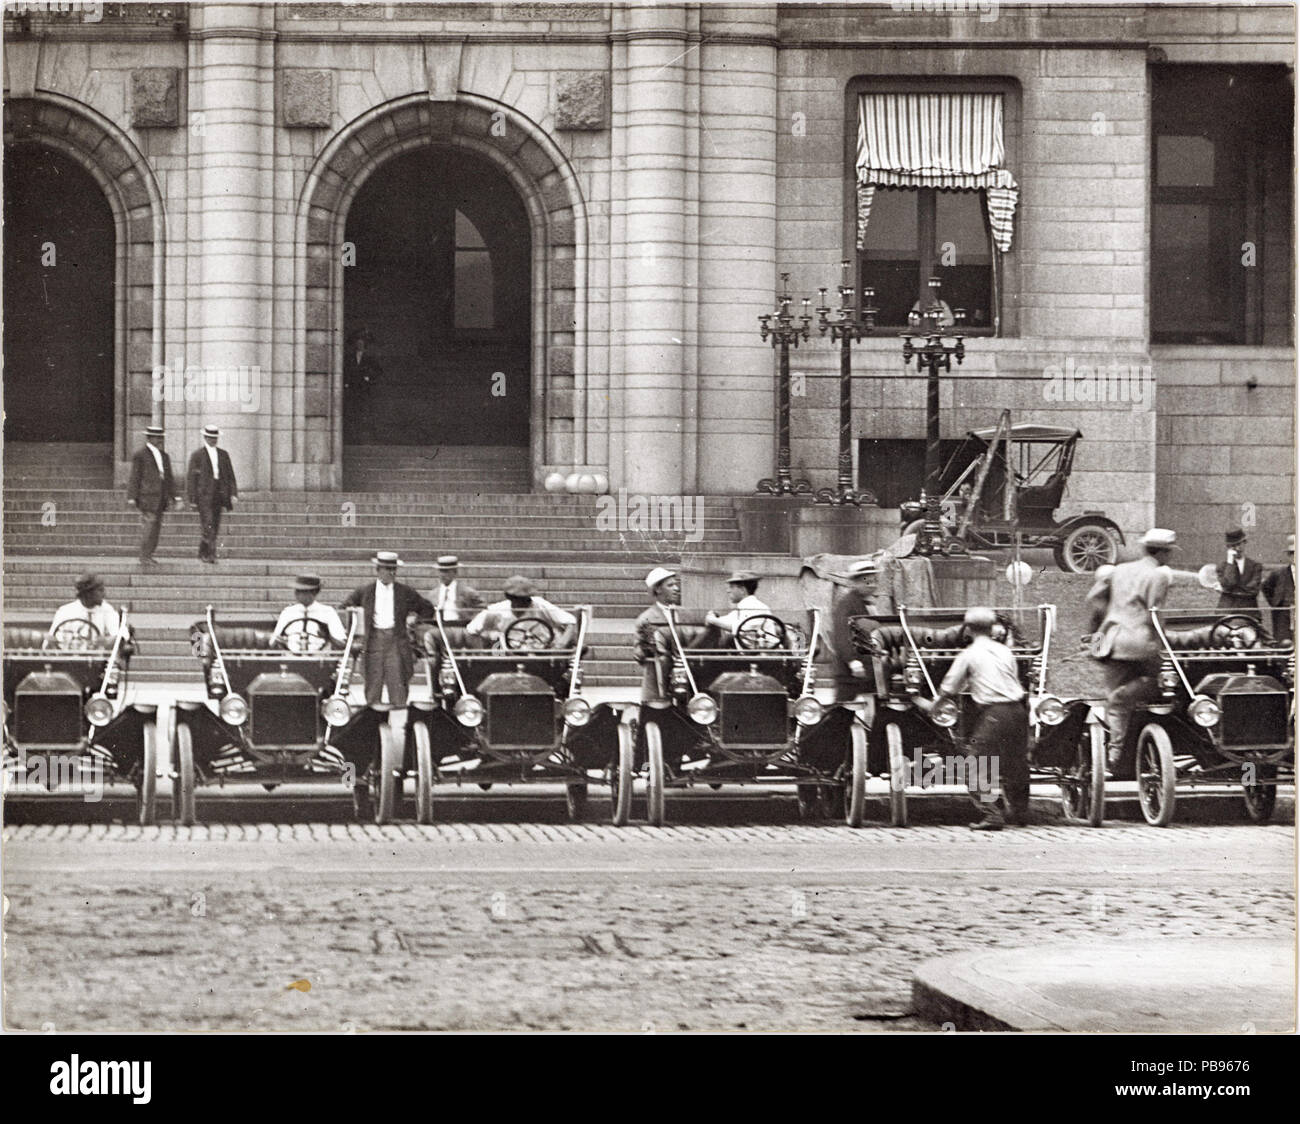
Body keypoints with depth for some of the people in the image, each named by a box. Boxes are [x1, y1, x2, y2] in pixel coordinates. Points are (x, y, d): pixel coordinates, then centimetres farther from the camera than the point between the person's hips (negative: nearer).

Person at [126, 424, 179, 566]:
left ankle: (148, 556, 14)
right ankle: (144, 558, -5)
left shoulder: (164, 457, 17)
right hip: (147, 495, -7)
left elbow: (169, 478, 19)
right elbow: (135, 478, -5)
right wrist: (132, 497, -9)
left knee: (156, 528, 7)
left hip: (160, 499, 7)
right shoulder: (140, 456, -3)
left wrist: (173, 496, 13)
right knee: (148, 527, -9)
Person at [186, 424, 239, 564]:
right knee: (208, 526, -14)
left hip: (219, 495, 5)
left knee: (215, 526, 6)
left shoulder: (223, 455, 13)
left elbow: (230, 476, 12)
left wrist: (233, 494, 0)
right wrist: (192, 499, -5)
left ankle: (203, 553, 18)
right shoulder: (197, 455, 1)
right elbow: (191, 478, 0)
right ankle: (211, 555, -17)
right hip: (204, 495, -5)